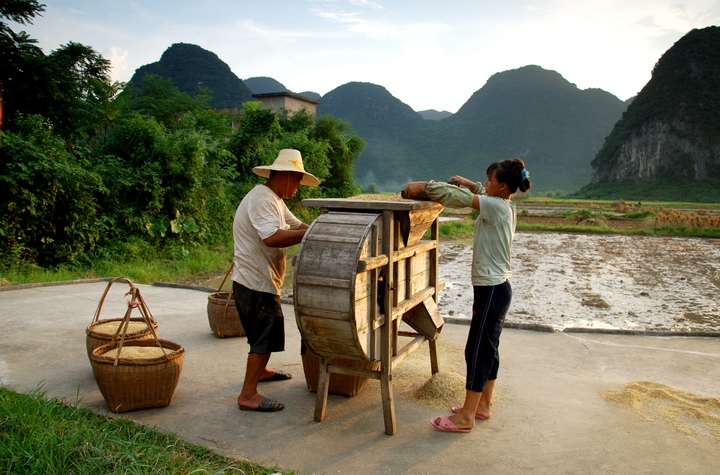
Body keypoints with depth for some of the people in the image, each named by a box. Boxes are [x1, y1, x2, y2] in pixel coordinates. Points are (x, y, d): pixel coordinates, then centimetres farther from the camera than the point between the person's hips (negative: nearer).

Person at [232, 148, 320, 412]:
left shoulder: (274, 200, 16)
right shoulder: (262, 198, -20)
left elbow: (297, 225, 15)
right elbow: (272, 237, -33)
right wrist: (311, 234, -30)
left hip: (261, 280, 11)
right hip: (256, 282, -11)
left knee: (266, 331, 25)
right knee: (265, 336, -6)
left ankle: (260, 370, 44)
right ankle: (248, 395, 1)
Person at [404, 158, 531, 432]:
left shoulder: (497, 206, -18)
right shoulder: (504, 206, 8)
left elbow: (456, 198, -22)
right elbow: (485, 195, 30)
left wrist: (423, 186, -13)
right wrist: (470, 184, 17)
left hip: (491, 290, -10)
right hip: (497, 287, 10)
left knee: (477, 350, -3)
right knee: (488, 348, 17)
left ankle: (466, 417, 6)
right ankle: (483, 405, 30)